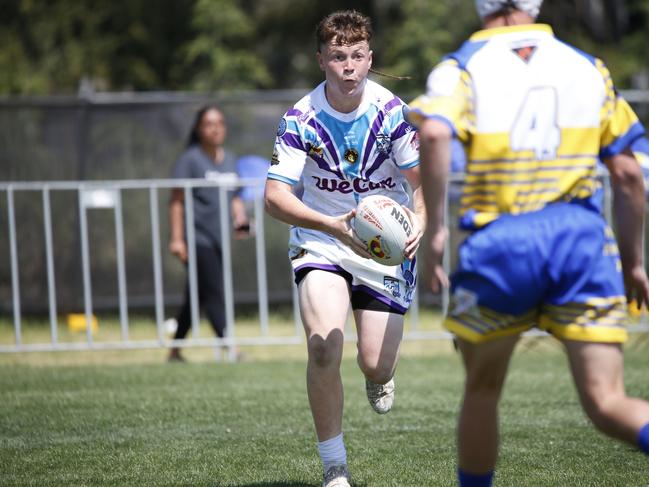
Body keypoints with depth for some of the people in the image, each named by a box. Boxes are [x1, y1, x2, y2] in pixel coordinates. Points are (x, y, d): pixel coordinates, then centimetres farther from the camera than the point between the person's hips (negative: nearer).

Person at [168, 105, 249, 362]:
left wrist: (240, 219, 3)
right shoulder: (190, 159, -5)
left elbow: (235, 196, 23)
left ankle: (175, 350, 21)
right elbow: (177, 201, -7)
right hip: (198, 238, -7)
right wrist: (177, 238, -13)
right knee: (215, 295, -13)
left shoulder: (230, 159, 15)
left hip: (220, 238, 7)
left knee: (196, 297, 12)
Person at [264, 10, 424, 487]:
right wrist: (334, 225, -33)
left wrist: (419, 219, -32)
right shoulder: (301, 119, -13)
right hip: (321, 243, -1)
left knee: (377, 364, -5)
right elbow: (275, 197, -17)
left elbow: (423, 180, -9)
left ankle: (380, 377, 38)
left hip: (386, 245, 1)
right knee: (324, 344, -23)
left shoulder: (391, 112, -13)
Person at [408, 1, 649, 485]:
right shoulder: (588, 67, 14)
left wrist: (435, 228, -11)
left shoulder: (463, 66, 6)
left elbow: (433, 134, -17)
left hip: (500, 243, -1)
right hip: (581, 236, 1)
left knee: (482, 391, 19)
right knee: (606, 402, -5)